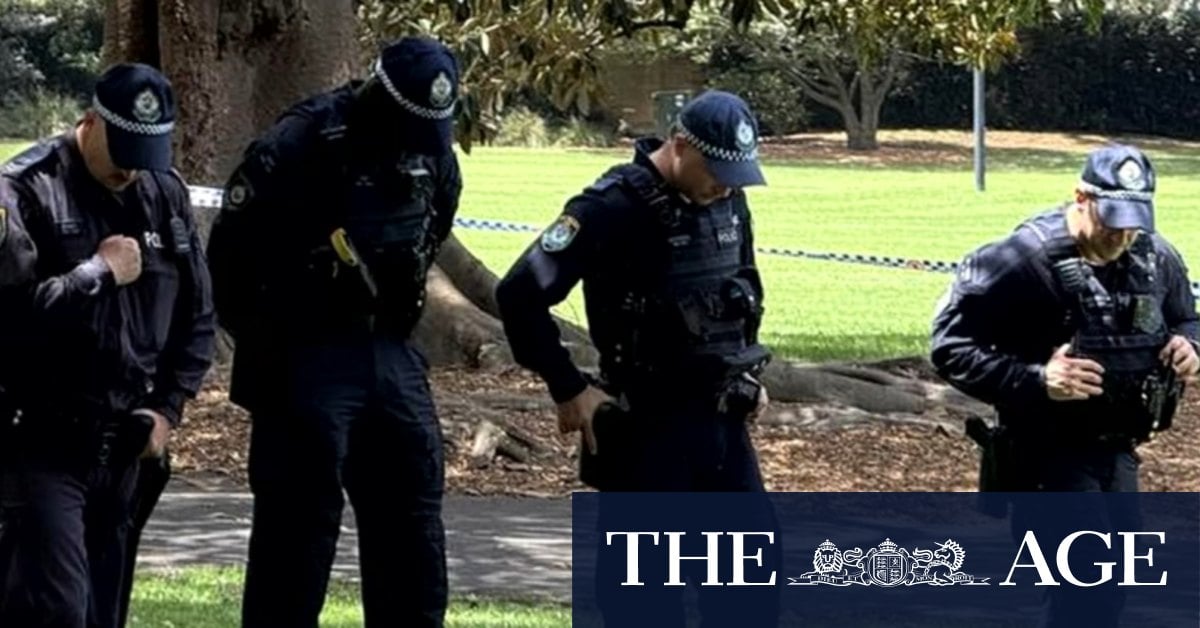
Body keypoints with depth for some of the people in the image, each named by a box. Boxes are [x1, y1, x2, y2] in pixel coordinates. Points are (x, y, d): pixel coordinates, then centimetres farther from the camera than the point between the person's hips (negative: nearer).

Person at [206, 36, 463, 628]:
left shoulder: (433, 153, 3)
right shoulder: (297, 145, -17)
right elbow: (231, 251, -13)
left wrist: (397, 320, 16)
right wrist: (264, 346, -8)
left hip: (391, 354, 6)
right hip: (307, 360, -6)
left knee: (413, 511, 9)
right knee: (298, 524, -4)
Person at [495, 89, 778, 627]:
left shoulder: (728, 204, 5)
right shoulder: (613, 210, -17)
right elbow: (520, 296, -19)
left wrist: (750, 376, 14)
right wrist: (569, 390, -15)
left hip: (723, 420, 7)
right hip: (646, 428, -7)